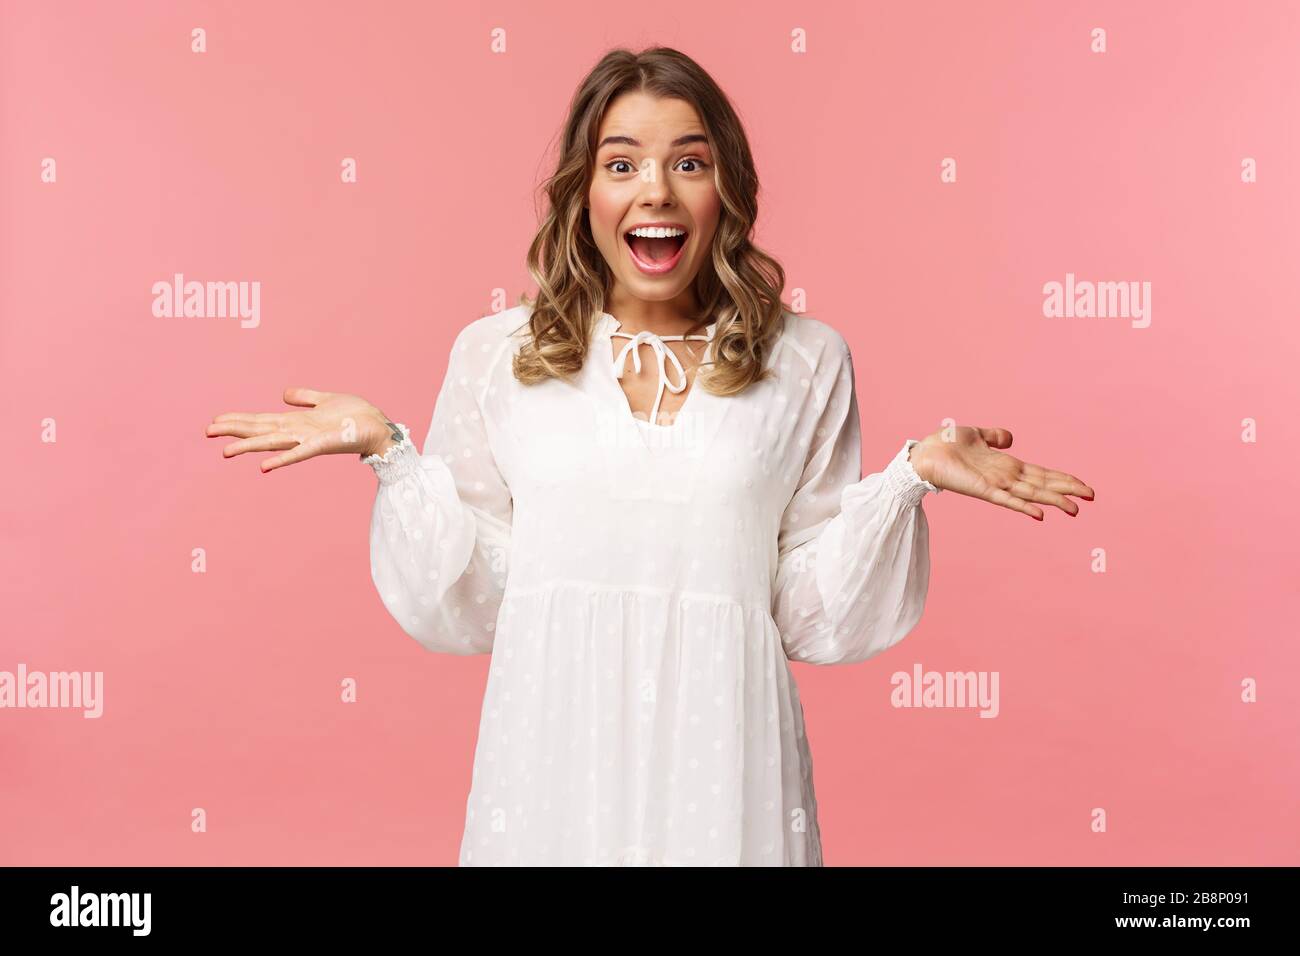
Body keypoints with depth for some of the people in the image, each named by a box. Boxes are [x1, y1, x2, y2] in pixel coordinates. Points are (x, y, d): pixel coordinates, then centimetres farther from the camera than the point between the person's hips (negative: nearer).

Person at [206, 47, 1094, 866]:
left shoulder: (805, 362, 2)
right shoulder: (496, 354, 3)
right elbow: (464, 607, 3)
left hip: (719, 758, 0)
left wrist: (912, 475, -9)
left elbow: (817, 619, 2)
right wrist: (388, 449, -4)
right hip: (552, 757, 1)